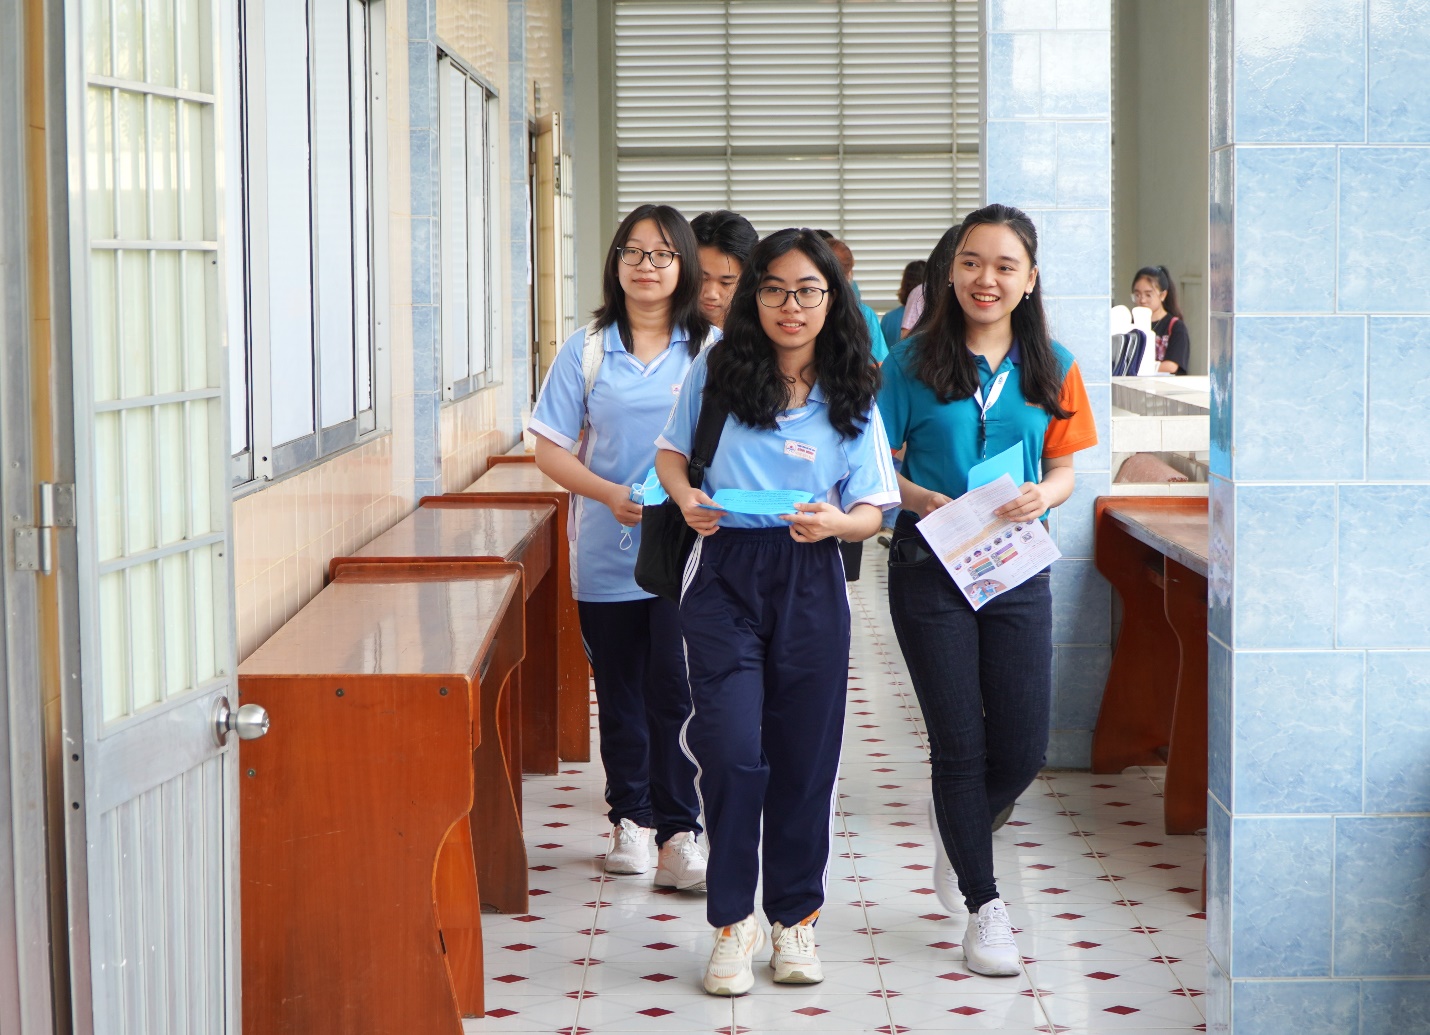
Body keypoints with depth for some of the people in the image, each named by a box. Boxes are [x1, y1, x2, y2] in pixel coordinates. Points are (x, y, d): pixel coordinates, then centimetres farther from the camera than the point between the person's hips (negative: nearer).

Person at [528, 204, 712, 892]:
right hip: (606, 554, 2)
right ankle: (630, 817, 24)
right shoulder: (588, 350, 4)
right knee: (619, 693, 10)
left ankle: (678, 833, -1)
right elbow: (551, 449, 3)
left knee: (675, 691, -7)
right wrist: (610, 494, -13)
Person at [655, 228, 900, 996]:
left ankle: (795, 918, 23)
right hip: (724, 577, -1)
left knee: (803, 758, 7)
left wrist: (834, 522, -19)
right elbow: (671, 450, 14)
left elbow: (873, 512, 3)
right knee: (733, 752, -10)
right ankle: (733, 923, 5)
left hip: (810, 586, 1)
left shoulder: (852, 397, 2)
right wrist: (685, 496, -7)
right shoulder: (716, 372, 1)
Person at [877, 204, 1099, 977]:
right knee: (959, 744, 1)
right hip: (930, 570, -2)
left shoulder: (1051, 369, 4)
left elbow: (1064, 468, 10)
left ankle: (960, 826, 36)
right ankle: (984, 906, 15)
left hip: (1018, 571, 2)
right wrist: (927, 501, -18)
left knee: (1022, 750, 2)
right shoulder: (914, 362, -2)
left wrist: (1042, 496, -12)